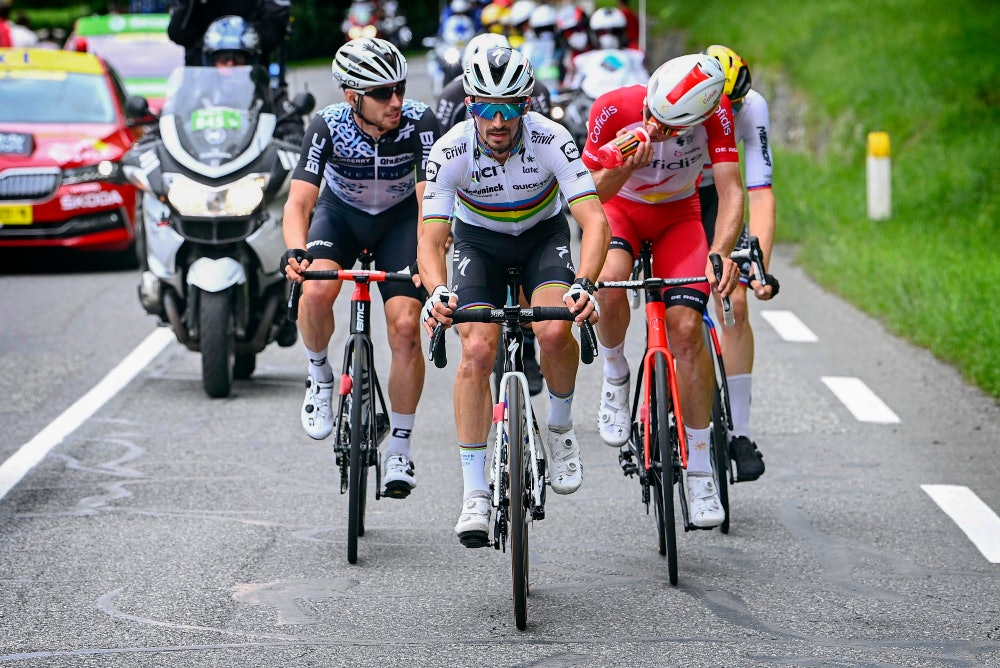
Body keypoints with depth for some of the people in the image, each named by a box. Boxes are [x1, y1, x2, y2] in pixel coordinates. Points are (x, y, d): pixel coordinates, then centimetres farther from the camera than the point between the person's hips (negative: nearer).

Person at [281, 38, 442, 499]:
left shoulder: (420, 122, -28)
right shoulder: (328, 125, -28)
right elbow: (299, 201, -32)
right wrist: (295, 252, -52)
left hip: (400, 219, 0)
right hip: (341, 214, 0)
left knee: (405, 327, -15)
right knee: (317, 292, -30)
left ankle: (400, 446, 1)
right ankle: (319, 375, 0)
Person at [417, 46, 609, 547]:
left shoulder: (551, 140, -30)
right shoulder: (450, 152, -28)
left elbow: (595, 221, -36)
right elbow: (431, 238, -29)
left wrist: (583, 285, -53)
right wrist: (438, 291, -51)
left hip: (544, 233, -1)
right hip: (478, 239, 1)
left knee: (554, 331, -28)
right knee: (477, 350, -19)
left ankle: (560, 427, 3)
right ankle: (475, 493, -13)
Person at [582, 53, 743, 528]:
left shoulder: (714, 114, -27)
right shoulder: (615, 109, -29)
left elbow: (731, 190, -27)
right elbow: (593, 193, -20)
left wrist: (721, 252, -44)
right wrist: (624, 168, -42)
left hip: (678, 215, 1)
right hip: (620, 208, -1)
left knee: (687, 326, -15)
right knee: (610, 282, -35)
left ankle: (699, 469, -5)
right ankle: (615, 377, -4)